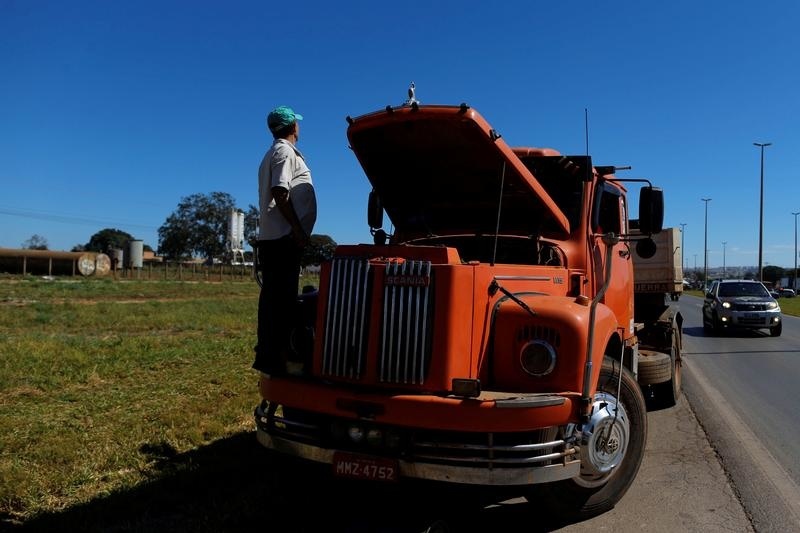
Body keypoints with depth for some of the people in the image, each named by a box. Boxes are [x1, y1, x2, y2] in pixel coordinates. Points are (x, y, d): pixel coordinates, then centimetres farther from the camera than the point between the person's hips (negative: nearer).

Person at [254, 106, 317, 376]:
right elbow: (280, 193, -17)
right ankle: (275, 356, -11)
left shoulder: (272, 154, 25)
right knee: (282, 296, -11)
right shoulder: (286, 152, -5)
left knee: (272, 296, 10)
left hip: (270, 236, 10)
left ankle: (266, 354, 14)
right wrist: (297, 229, -19)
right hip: (284, 236, -10)